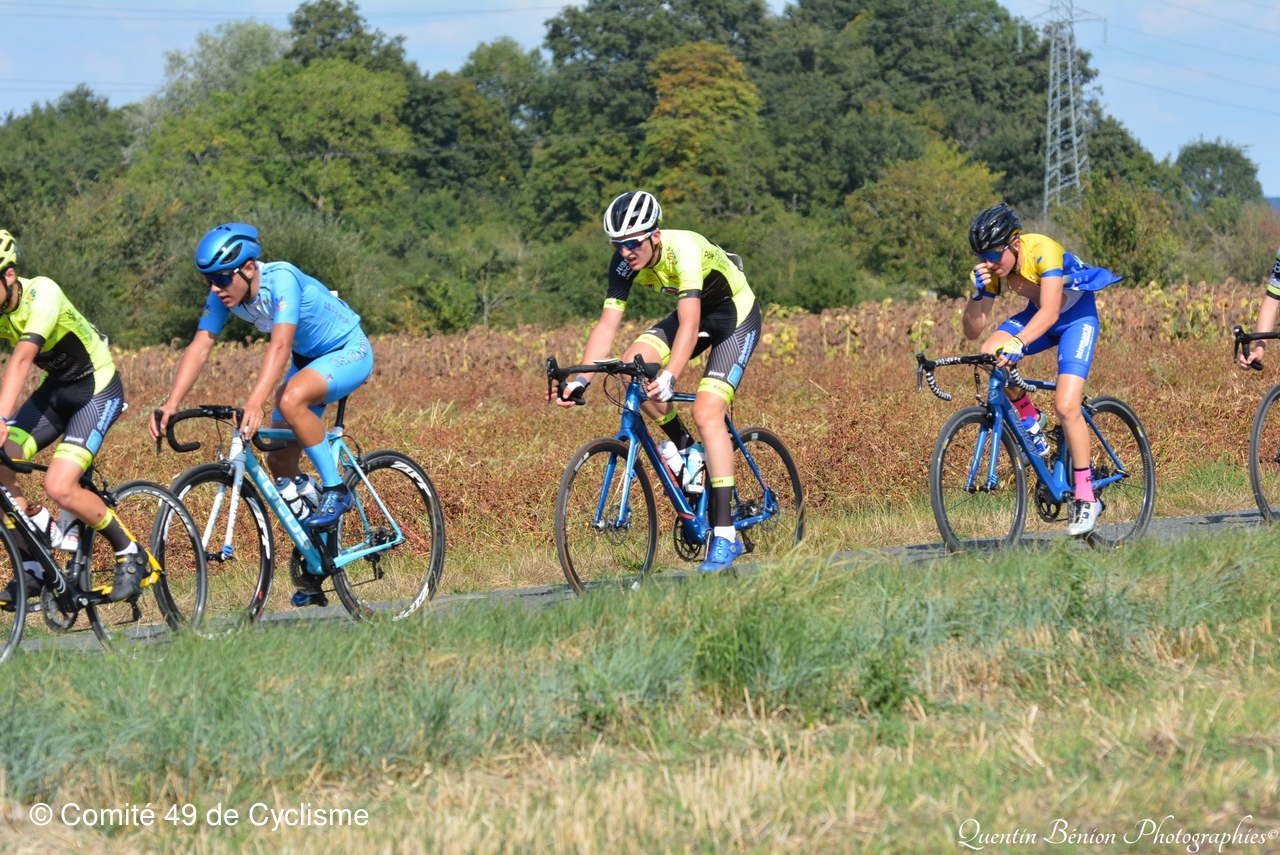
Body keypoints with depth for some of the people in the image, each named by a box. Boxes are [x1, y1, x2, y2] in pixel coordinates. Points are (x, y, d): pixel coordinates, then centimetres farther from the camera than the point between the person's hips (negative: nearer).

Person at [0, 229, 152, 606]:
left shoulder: (41, 293, -28)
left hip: (98, 391, -7)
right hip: (55, 389, 7)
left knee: (59, 487, -22)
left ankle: (133, 555, -1)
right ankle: (34, 569, 0)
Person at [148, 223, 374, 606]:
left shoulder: (281, 279, -33)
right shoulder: (223, 294, -13)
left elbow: (279, 345, -43)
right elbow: (200, 346, -15)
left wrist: (254, 404, -55)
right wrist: (171, 404, -28)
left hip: (349, 352, -8)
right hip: (308, 358, 8)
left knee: (290, 400, -36)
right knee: (280, 460, 1)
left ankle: (336, 490, -19)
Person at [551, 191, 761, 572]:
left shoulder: (683, 250, -35)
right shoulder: (625, 262, -16)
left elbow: (689, 326, -44)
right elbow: (607, 324, -17)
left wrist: (669, 377, -58)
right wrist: (580, 379, -30)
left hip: (736, 316, -6)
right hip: (695, 312, 6)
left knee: (706, 413, -22)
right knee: (633, 364, -21)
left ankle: (725, 534, -21)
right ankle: (682, 446, 2)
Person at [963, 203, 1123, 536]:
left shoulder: (1043, 251, -33)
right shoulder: (992, 267, -16)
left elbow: (1050, 311, -45)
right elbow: (972, 331, -16)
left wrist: (1017, 344, -60)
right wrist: (978, 292, -33)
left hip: (1076, 316, -5)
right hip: (1037, 314, 5)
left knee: (1066, 406, -21)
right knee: (990, 353, -25)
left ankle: (1086, 499, -8)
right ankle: (1029, 422, -2)